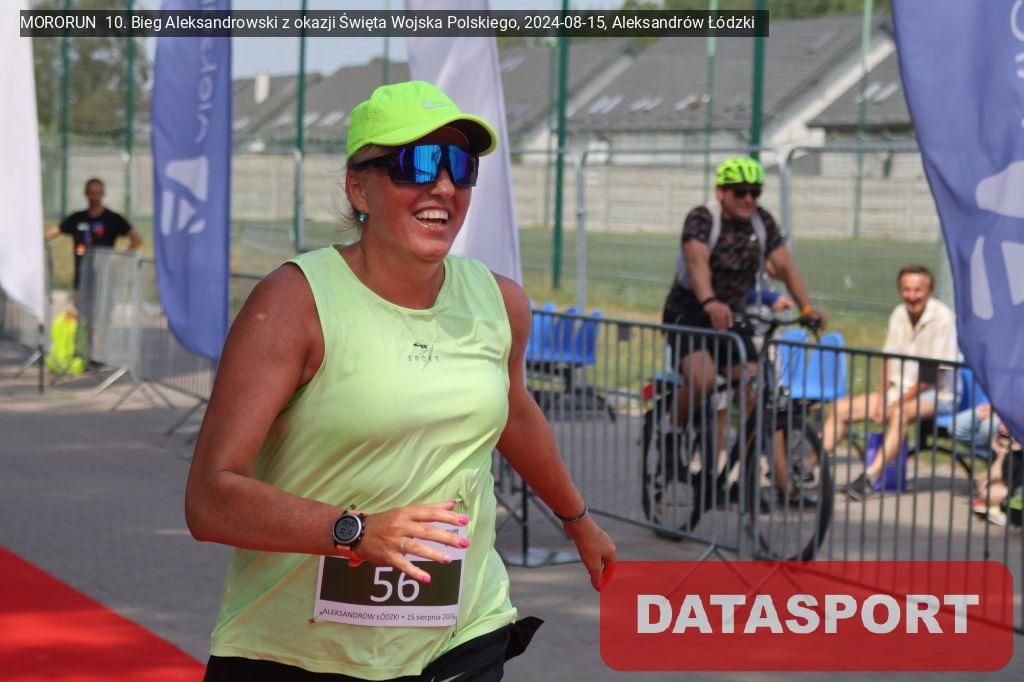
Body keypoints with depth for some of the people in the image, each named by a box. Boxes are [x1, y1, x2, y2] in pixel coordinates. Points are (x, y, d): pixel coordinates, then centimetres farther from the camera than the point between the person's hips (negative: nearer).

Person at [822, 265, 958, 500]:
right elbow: (889, 361, 9)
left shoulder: (943, 318, -14)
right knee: (841, 408, -5)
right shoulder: (899, 314, 6)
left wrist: (898, 402, -17)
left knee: (901, 413, -39)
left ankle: (870, 477, -48)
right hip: (898, 390, 7)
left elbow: (935, 375, -16)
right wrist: (881, 397, -6)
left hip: (935, 395, -7)